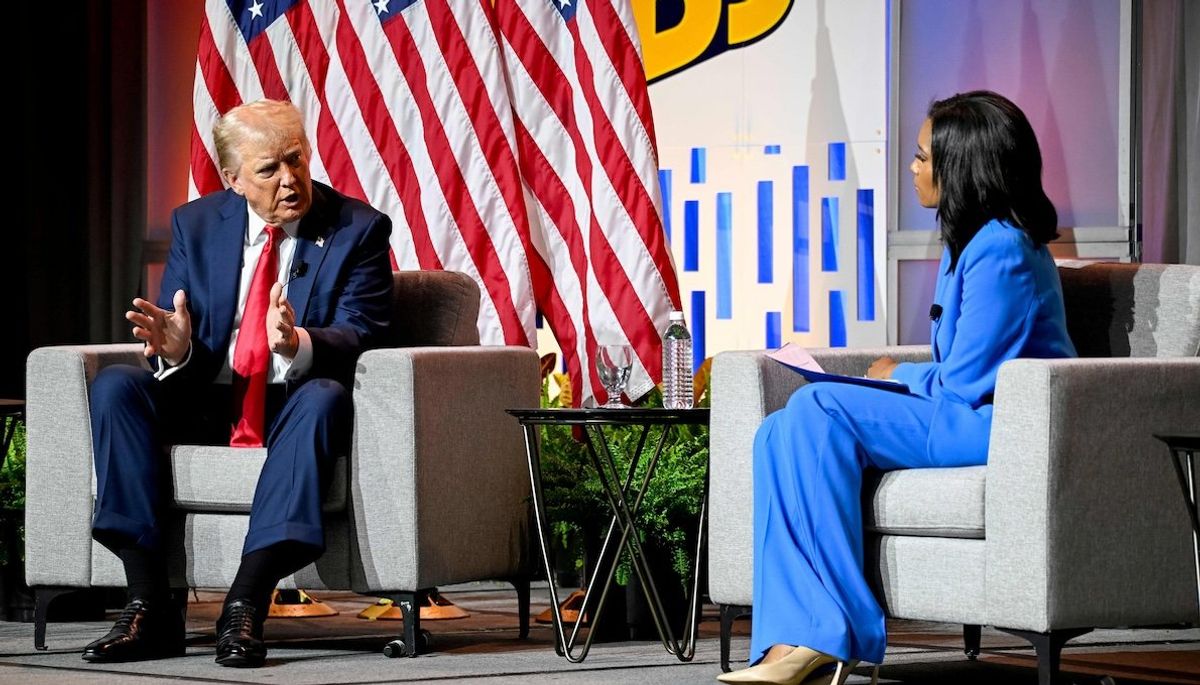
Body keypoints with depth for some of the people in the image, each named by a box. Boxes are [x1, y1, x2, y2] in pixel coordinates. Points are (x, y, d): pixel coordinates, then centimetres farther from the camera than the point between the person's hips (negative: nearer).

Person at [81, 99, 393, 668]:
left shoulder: (358, 229, -2)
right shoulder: (195, 225, 6)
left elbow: (360, 334, -13)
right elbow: (182, 357, 5)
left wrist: (298, 343, -36)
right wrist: (176, 347, -22)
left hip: (297, 403, -3)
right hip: (208, 403, 3)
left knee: (323, 398, -37)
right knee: (114, 385, -22)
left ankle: (245, 607, -41)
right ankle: (150, 607, -28)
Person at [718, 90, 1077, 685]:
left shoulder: (1001, 251, -15)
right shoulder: (969, 241, 19)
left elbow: (966, 385, -18)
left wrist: (900, 377, 1)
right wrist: (902, 379, 3)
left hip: (1000, 429, -10)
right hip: (965, 418, 11)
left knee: (819, 410, -24)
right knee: (780, 435, -7)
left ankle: (833, 637, -25)